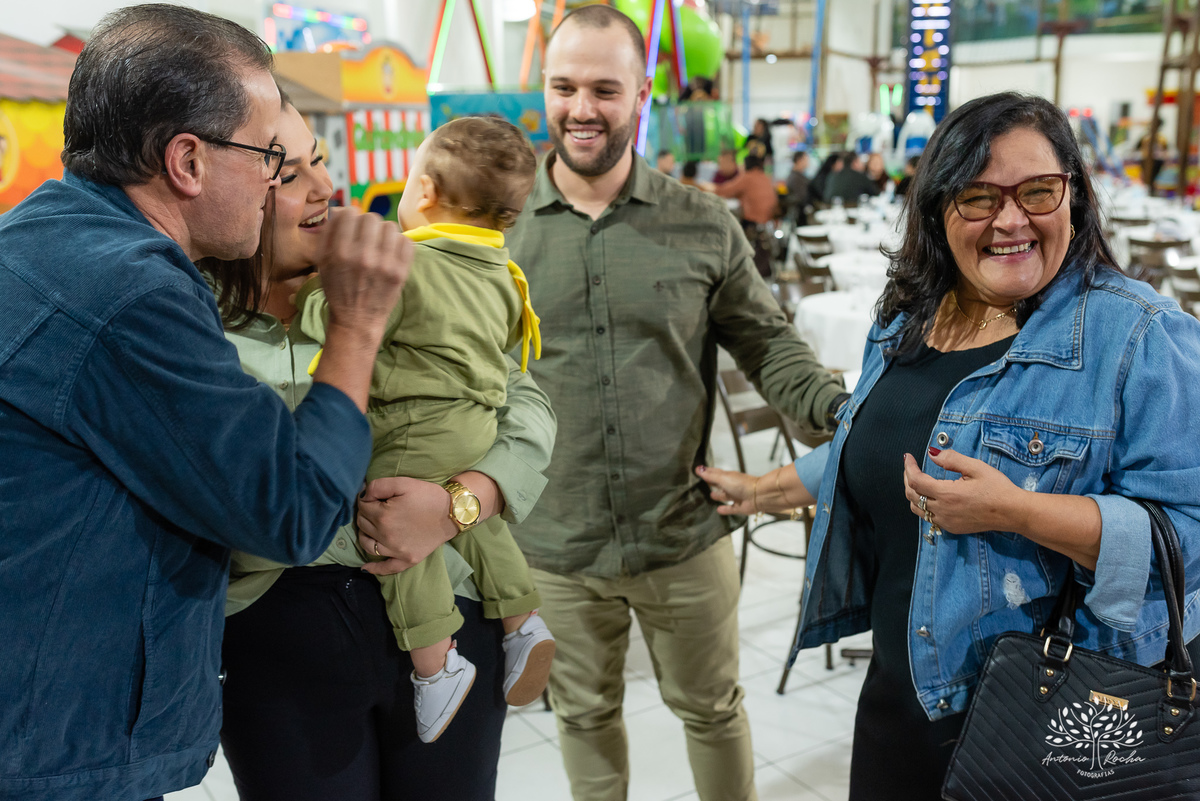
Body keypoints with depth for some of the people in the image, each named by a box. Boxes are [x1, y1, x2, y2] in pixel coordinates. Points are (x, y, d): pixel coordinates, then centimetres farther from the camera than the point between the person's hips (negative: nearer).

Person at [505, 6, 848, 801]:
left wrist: (846, 411, -15)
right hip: (553, 547, 0)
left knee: (712, 707, 19)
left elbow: (767, 343, 1)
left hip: (685, 537, 0)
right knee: (585, 714, 20)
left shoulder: (705, 226, -3)